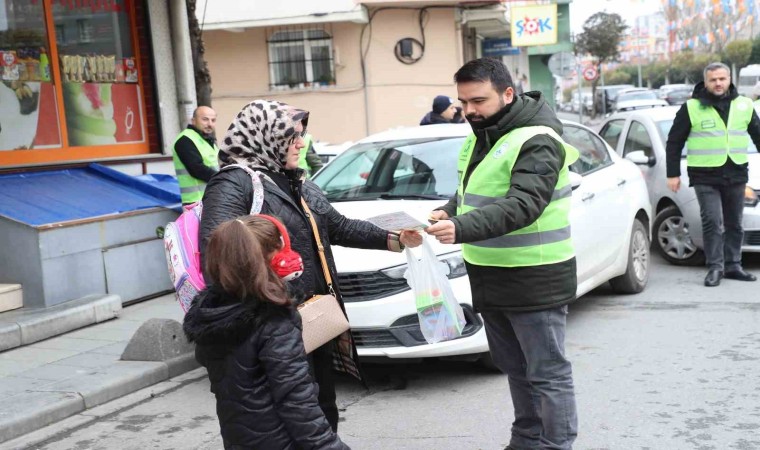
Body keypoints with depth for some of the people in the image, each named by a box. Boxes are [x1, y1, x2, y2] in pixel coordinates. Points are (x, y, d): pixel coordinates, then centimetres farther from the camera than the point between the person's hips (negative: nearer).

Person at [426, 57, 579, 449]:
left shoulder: (537, 141, -17)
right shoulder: (479, 138, 12)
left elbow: (522, 204, -28)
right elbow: (468, 193, 20)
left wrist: (462, 229, -39)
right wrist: (447, 213, -2)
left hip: (534, 280, -9)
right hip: (490, 277, 9)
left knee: (547, 372, 1)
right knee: (515, 367, 20)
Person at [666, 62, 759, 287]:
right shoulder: (691, 108, -2)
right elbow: (674, 142, 1)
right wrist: (673, 174, -2)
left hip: (736, 175, 4)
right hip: (705, 177, -4)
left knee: (734, 224, 9)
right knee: (712, 222, -9)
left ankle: (733, 266, 19)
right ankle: (715, 267, -1)